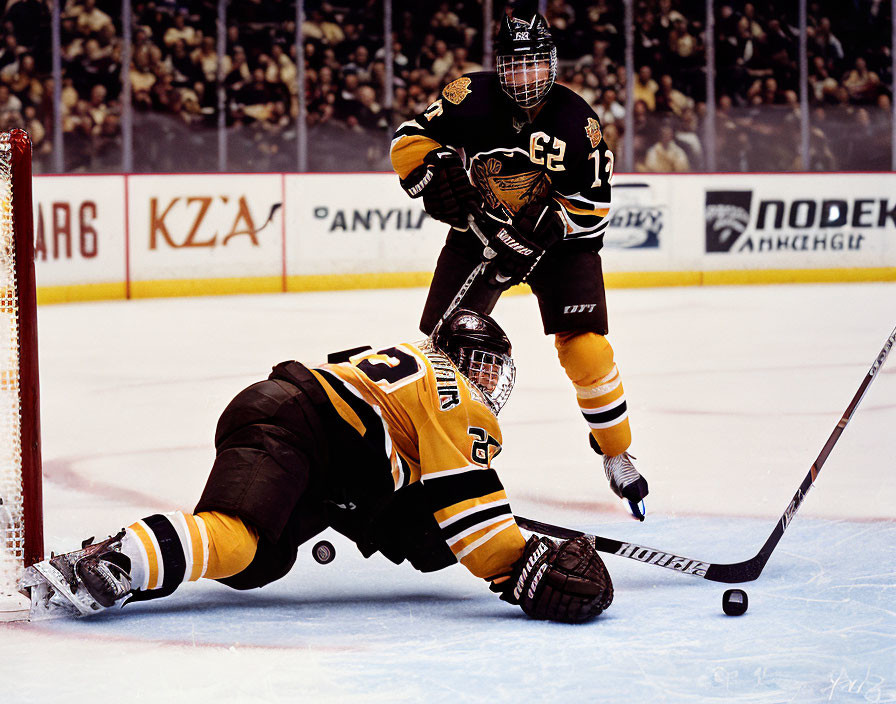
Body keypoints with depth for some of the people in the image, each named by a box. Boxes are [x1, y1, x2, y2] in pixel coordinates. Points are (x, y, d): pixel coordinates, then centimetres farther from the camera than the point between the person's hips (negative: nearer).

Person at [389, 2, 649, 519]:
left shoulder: (575, 118, -18)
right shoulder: (473, 98, -17)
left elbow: (593, 203, -14)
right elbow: (409, 138, -8)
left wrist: (541, 229, -26)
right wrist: (436, 173, -26)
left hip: (558, 239, -1)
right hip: (479, 230, 1)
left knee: (584, 344, -15)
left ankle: (616, 452, 3)